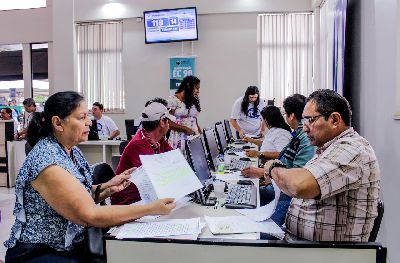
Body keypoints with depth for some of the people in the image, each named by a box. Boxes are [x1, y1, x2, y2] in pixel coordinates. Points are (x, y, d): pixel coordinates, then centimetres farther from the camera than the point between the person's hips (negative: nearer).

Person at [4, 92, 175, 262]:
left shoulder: (71, 151, 2)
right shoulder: (47, 161, -24)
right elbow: (90, 215, -26)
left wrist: (107, 187, -9)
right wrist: (151, 209, -27)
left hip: (72, 245, 7)